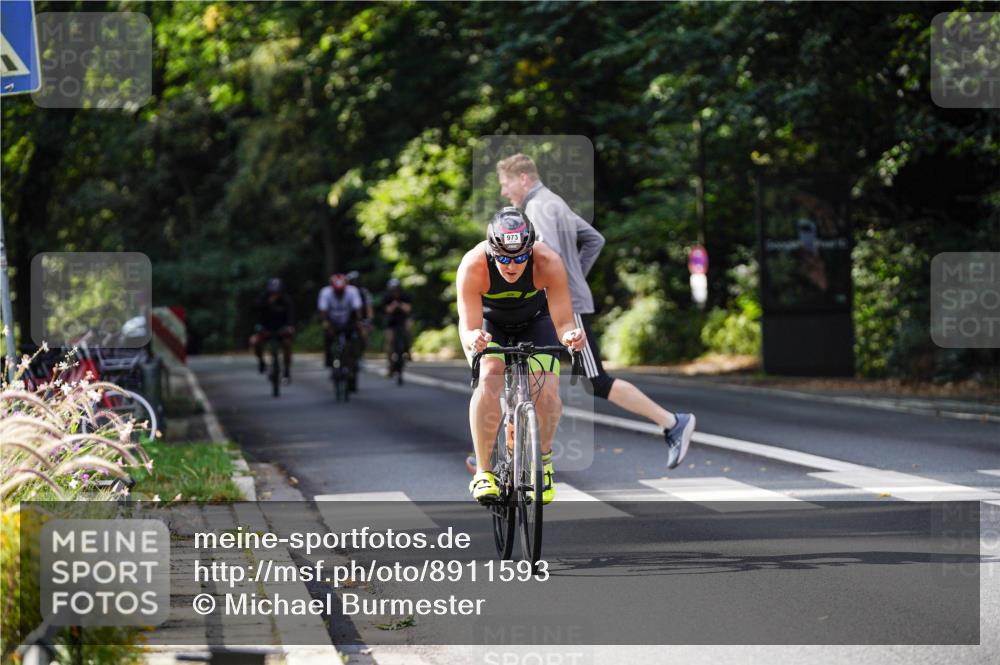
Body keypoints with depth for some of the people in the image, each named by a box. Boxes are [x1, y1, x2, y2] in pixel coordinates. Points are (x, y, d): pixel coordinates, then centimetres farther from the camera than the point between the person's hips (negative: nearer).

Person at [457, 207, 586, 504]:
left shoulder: (548, 263, -34)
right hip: (490, 322, -1)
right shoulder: (473, 266, -36)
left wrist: (571, 335, -56)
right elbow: (467, 325, -38)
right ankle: (483, 473, -21)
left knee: (547, 390, -20)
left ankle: (543, 460, 9)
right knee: (488, 379, -29)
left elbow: (562, 323, -33)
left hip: (535, 321, 1)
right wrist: (472, 338, -61)